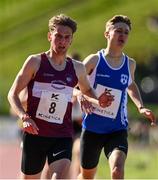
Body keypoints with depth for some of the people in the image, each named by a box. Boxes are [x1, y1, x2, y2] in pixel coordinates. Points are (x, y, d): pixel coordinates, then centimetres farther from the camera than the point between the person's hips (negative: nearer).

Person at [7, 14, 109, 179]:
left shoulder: (77, 68, 9)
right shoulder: (35, 62, -1)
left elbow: (86, 90, 31)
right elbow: (13, 94, -1)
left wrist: (98, 102, 9)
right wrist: (24, 117, -18)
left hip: (63, 136, 1)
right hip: (34, 134, -1)